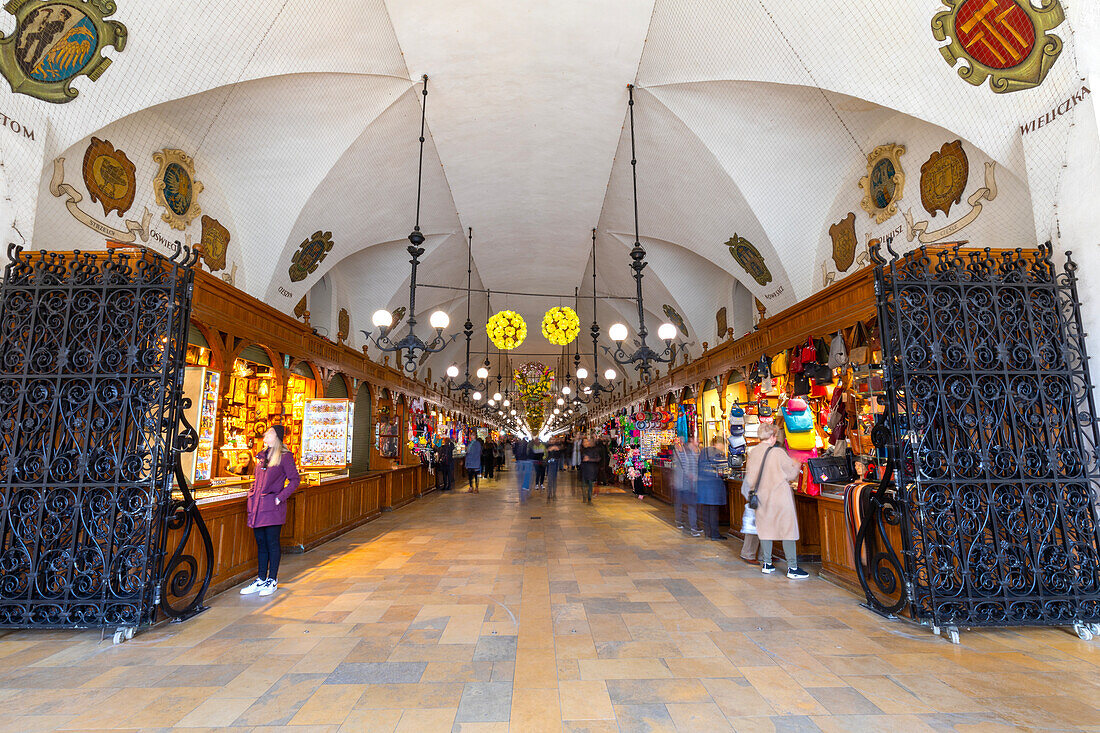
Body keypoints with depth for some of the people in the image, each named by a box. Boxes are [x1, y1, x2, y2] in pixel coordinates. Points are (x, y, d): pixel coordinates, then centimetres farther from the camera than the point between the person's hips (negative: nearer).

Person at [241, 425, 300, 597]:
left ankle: (272, 580, 13)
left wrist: (280, 497, -14)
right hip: (257, 506, 6)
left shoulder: (284, 456, -8)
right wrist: (252, 493, 13)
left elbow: (295, 479, -10)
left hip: (273, 507, -6)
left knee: (272, 543, 1)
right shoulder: (262, 456, 13)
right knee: (261, 543, 13)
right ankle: (261, 579, 23)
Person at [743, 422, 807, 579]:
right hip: (780, 497, -5)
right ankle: (792, 568, 7)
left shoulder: (752, 452, 1)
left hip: (762, 497, 5)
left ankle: (766, 564, 21)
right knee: (787, 530, 3)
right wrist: (796, 465, 15)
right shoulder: (778, 452, -14)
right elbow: (792, 472, -4)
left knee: (765, 529, 13)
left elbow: (749, 477, 8)